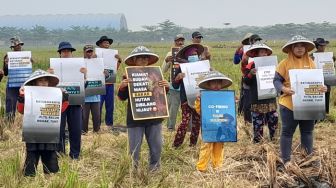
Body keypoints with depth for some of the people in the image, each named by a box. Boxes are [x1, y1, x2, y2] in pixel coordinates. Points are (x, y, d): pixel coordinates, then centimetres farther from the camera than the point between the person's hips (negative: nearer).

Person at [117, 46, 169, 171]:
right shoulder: (128, 76, -3)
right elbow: (122, 97, -3)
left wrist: (166, 87, -10)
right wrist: (121, 87, -24)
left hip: (154, 118, 3)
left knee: (156, 146, 11)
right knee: (134, 148, 4)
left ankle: (154, 168, 29)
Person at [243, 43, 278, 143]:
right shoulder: (251, 66, -4)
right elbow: (245, 81, -5)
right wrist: (250, 74, -23)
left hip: (270, 99, 5)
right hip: (257, 100, -5)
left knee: (273, 120, 8)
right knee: (258, 123, -1)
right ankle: (257, 141, 8)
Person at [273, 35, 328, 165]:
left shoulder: (310, 63, 6)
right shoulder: (285, 63, -6)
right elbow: (276, 80, -6)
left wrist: (322, 87, -9)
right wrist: (284, 89, -25)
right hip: (289, 104, -4)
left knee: (307, 131, 16)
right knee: (287, 132, 5)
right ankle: (286, 160, 16)